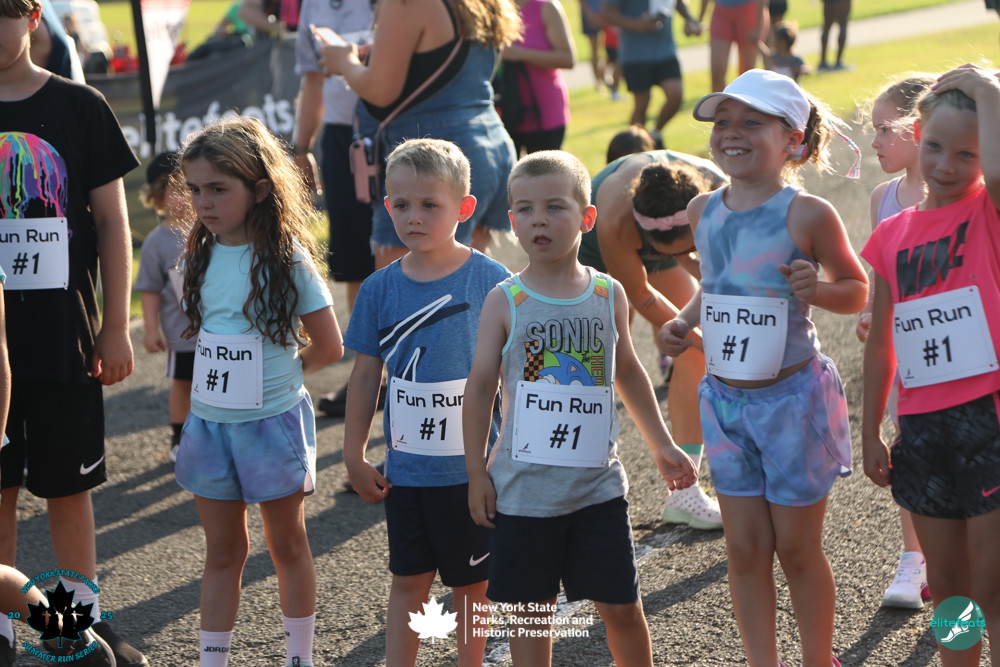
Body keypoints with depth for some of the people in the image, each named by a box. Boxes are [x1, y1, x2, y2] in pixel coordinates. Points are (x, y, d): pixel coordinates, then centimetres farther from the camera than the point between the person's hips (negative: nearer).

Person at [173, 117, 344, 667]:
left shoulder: (286, 258, -13)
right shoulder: (199, 257, 2)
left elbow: (328, 348, -10)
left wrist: (274, 373, 1)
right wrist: (234, 372, 3)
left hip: (272, 422, -4)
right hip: (209, 421, 4)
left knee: (287, 545, 11)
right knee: (222, 551, 12)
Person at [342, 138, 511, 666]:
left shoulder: (490, 281, -10)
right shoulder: (381, 288, -1)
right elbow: (366, 374, 7)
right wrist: (354, 454, 7)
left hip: (471, 469, -3)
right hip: (405, 471, 3)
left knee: (470, 584, 11)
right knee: (408, 581, 13)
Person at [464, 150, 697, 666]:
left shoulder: (609, 295, 2)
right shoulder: (506, 301, -5)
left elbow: (628, 372, 15)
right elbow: (480, 387, -1)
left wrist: (662, 446, 18)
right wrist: (477, 473, -3)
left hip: (598, 483, 2)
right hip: (524, 487, -2)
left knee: (621, 606, 7)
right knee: (530, 613, 7)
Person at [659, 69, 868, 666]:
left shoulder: (807, 214, -14)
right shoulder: (703, 211, 3)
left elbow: (859, 290, -6)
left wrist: (816, 290, -25)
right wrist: (685, 321, 1)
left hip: (794, 398, -5)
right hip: (725, 398, 5)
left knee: (797, 548, 6)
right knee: (746, 549, 10)